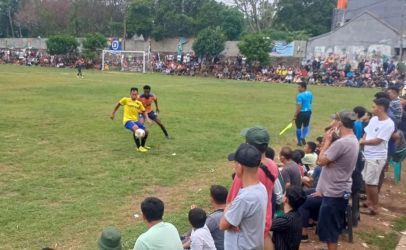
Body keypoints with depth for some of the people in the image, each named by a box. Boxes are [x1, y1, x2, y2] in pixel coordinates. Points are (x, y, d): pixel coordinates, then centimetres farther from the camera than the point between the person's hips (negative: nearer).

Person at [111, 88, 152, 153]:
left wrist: (147, 118, -1)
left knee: (146, 130, -2)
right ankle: (139, 147, -24)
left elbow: (144, 111, 16)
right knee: (136, 128, -35)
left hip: (135, 120, 6)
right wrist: (113, 114, 13)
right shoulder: (125, 100, -5)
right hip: (127, 120, -6)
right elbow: (118, 105, 8)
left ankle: (142, 145, 25)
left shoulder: (139, 103, 7)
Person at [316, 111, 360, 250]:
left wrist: (327, 141, -13)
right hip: (341, 191, 10)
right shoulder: (353, 140, 8)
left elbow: (321, 161, -20)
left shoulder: (341, 143, -26)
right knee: (333, 228, 23)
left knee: (329, 229, 5)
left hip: (333, 193, -10)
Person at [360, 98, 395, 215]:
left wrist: (362, 142, -13)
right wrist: (362, 142, -9)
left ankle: (374, 207, 13)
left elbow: (377, 141, -21)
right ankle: (369, 202, 35)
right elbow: (366, 133, 10)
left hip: (377, 157, -8)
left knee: (371, 182, -1)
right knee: (366, 180, 18)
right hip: (367, 154, 8)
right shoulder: (373, 119, 5)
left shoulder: (388, 124, -19)